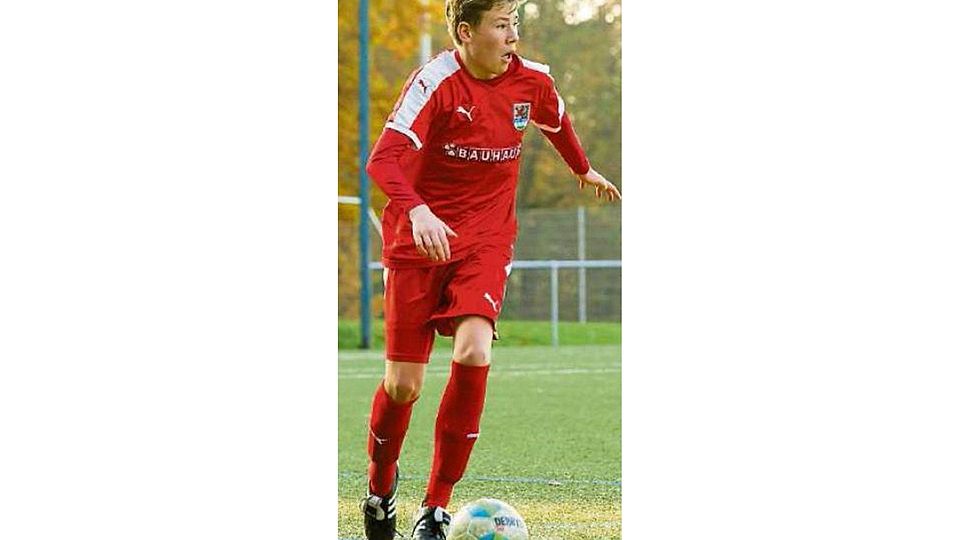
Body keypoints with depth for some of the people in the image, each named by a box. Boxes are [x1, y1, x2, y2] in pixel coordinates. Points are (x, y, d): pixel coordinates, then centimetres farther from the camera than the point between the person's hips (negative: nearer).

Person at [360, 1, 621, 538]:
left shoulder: (533, 81, -2)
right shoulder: (436, 83, -16)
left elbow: (557, 122, 23)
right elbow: (383, 160, -26)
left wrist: (585, 171, 40)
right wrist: (417, 211, -44)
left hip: (486, 242, 2)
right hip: (417, 244, -2)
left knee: (473, 354, -22)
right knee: (404, 384, -2)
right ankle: (381, 484, 30)